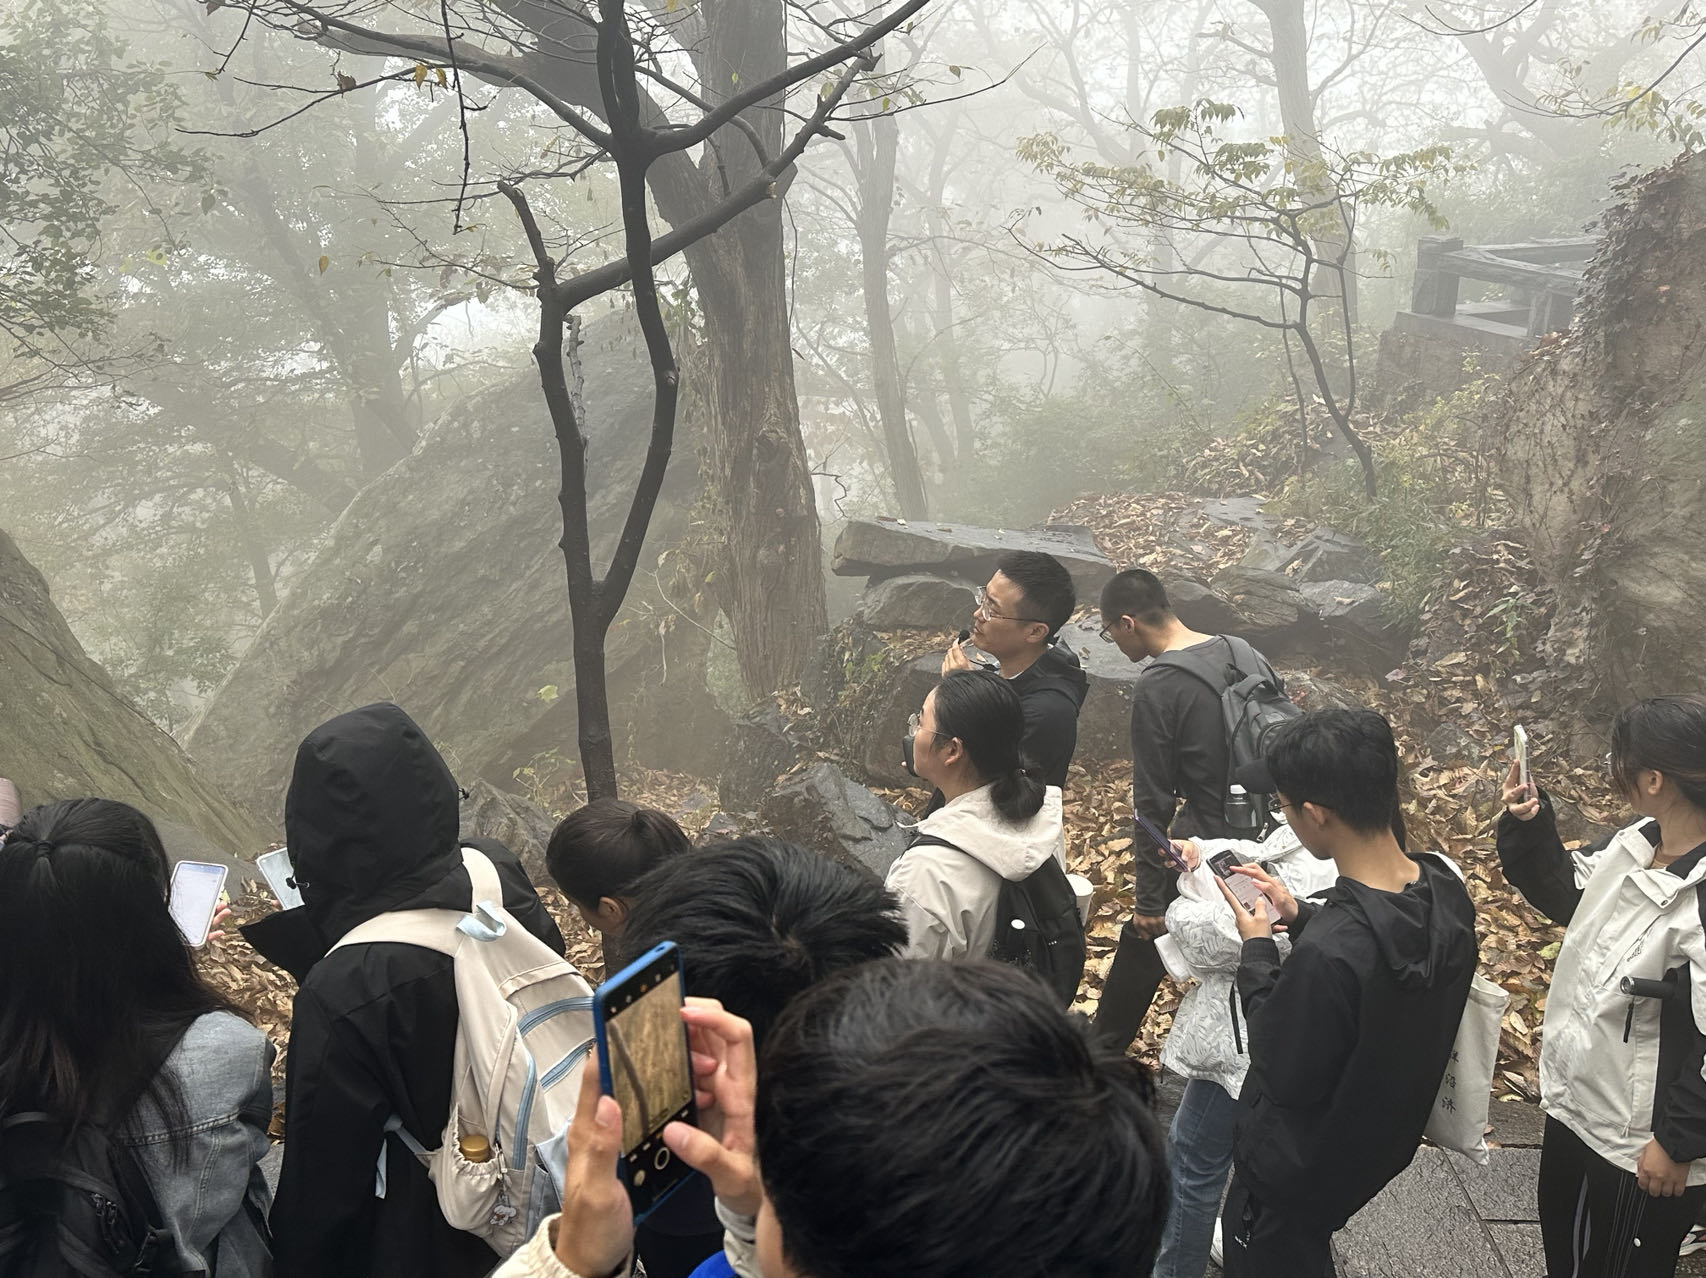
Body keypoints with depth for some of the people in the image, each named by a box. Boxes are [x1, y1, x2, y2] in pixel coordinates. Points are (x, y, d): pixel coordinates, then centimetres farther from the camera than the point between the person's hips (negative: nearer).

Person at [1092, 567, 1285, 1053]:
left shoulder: (1155, 688, -17)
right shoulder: (1246, 654, 3)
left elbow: (1152, 802, -16)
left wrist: (1149, 899, -10)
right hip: (1269, 840, 7)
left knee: (1143, 943, 13)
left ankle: (1102, 1049, 28)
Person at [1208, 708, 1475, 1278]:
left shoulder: (1325, 953, -40)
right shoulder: (1446, 888, -15)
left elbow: (1284, 1077, -25)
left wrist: (1257, 951, -16)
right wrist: (1300, 915, -4)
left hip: (1295, 1172, -7)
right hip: (1381, 1141, 7)